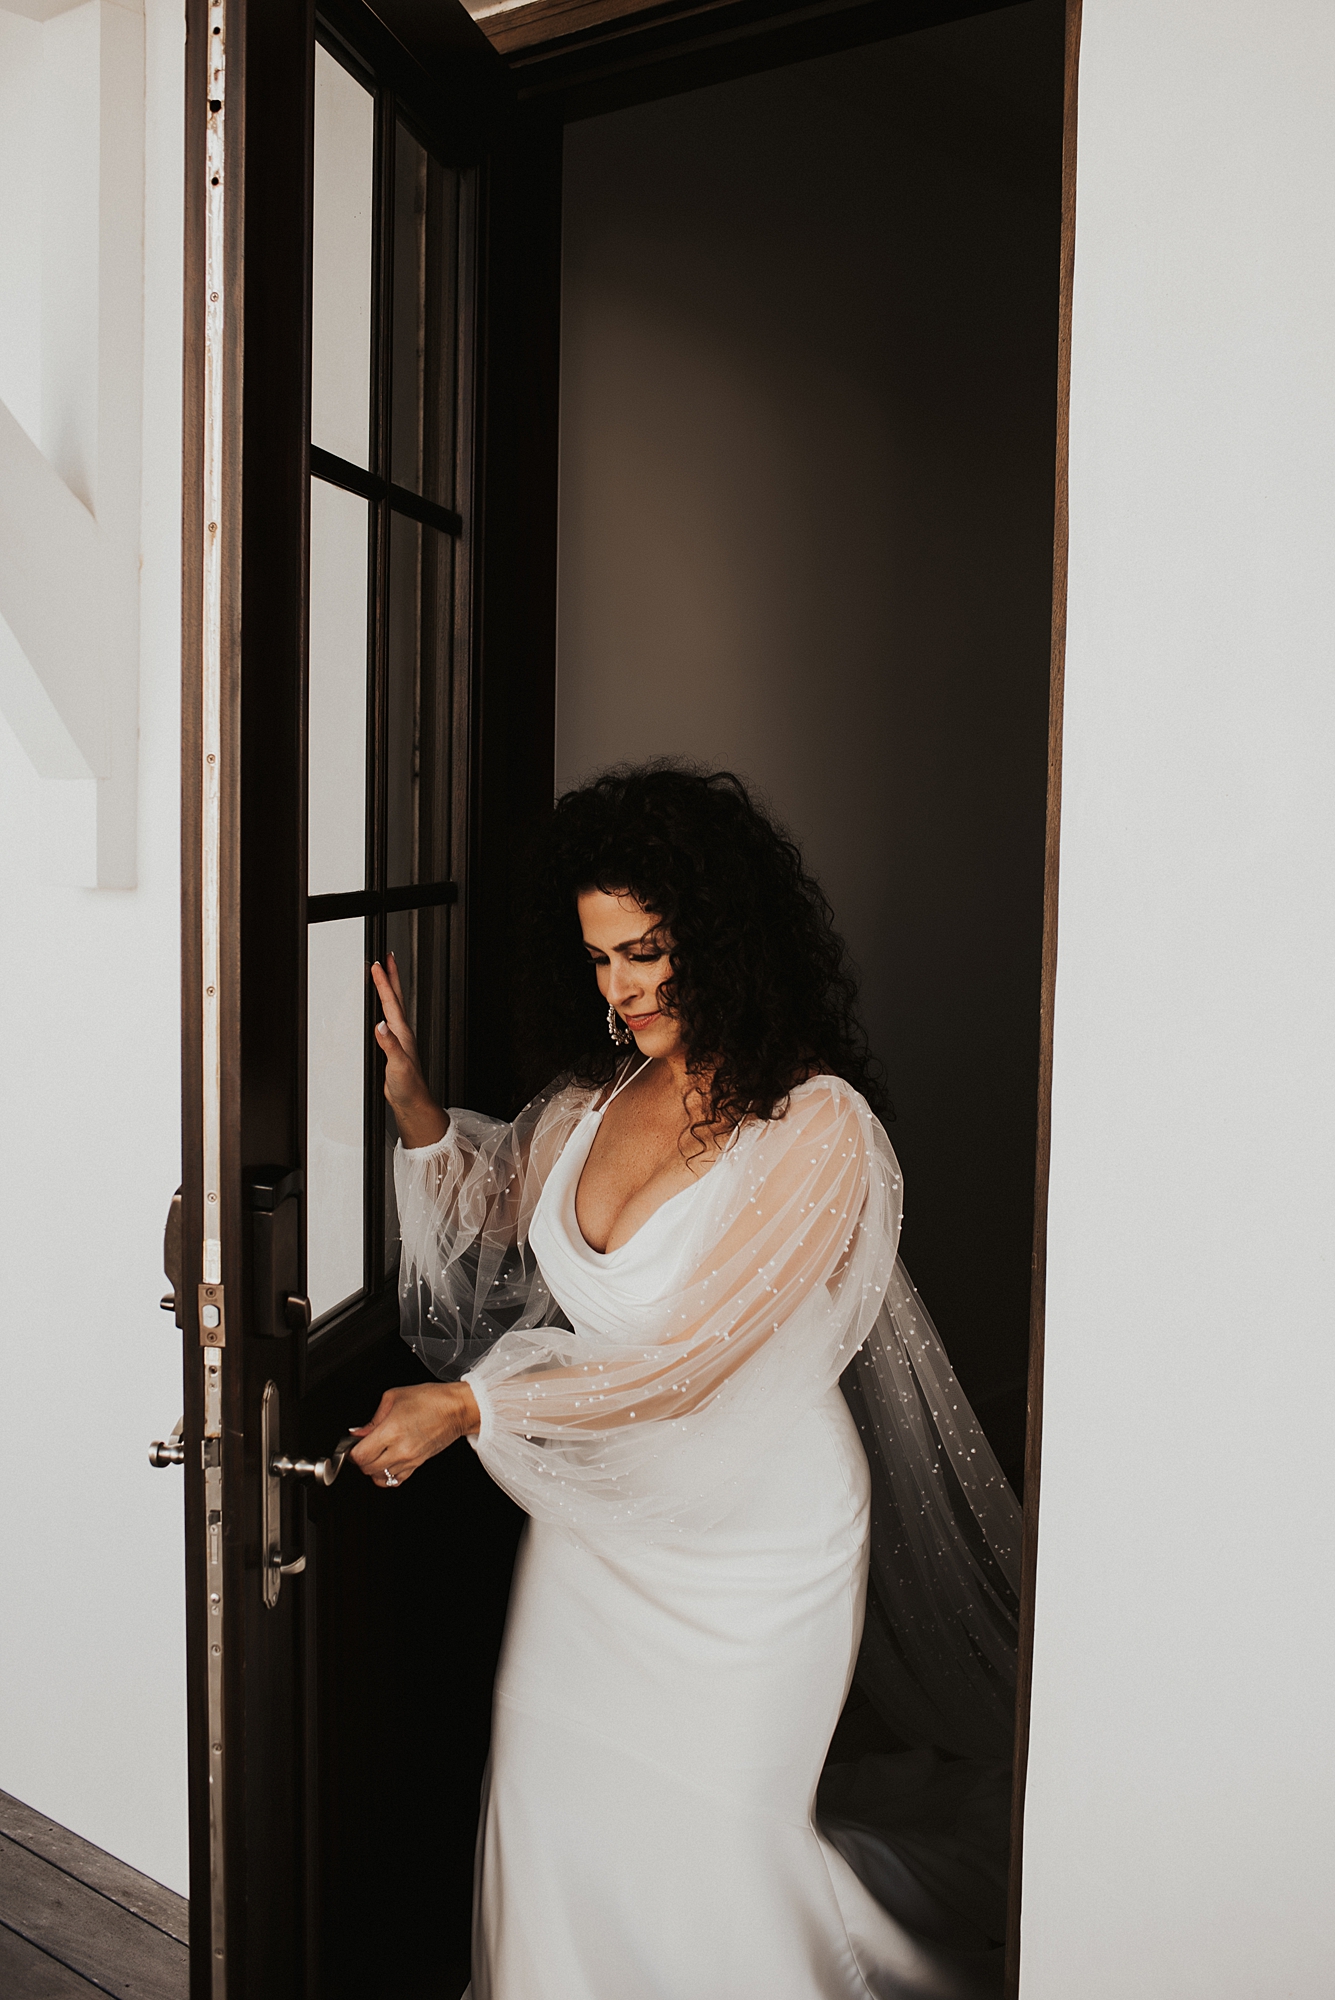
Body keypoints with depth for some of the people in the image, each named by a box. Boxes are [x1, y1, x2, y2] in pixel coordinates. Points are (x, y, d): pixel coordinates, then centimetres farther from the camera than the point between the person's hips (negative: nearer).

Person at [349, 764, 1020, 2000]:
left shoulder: (820, 1129, -24)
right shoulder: (601, 1087, -4)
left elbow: (690, 1356, -27)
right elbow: (505, 1213, 13)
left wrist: (470, 1406, -26)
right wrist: (415, 1109, -5)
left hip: (750, 1541, -6)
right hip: (593, 1511, 6)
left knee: (718, 1843, 13)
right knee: (551, 1806, 18)